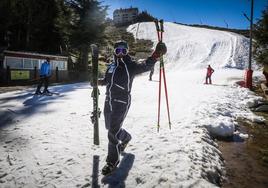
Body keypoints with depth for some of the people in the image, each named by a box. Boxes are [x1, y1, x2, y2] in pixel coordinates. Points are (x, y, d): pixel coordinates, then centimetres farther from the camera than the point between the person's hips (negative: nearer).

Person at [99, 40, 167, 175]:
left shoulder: (130, 66, -7)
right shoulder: (111, 65, 10)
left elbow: (145, 66, -19)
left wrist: (156, 55, -31)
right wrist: (98, 82, 9)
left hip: (121, 103, -7)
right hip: (109, 102, 7)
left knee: (113, 132, -6)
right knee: (110, 127, 22)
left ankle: (112, 161, 13)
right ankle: (126, 137, 53)